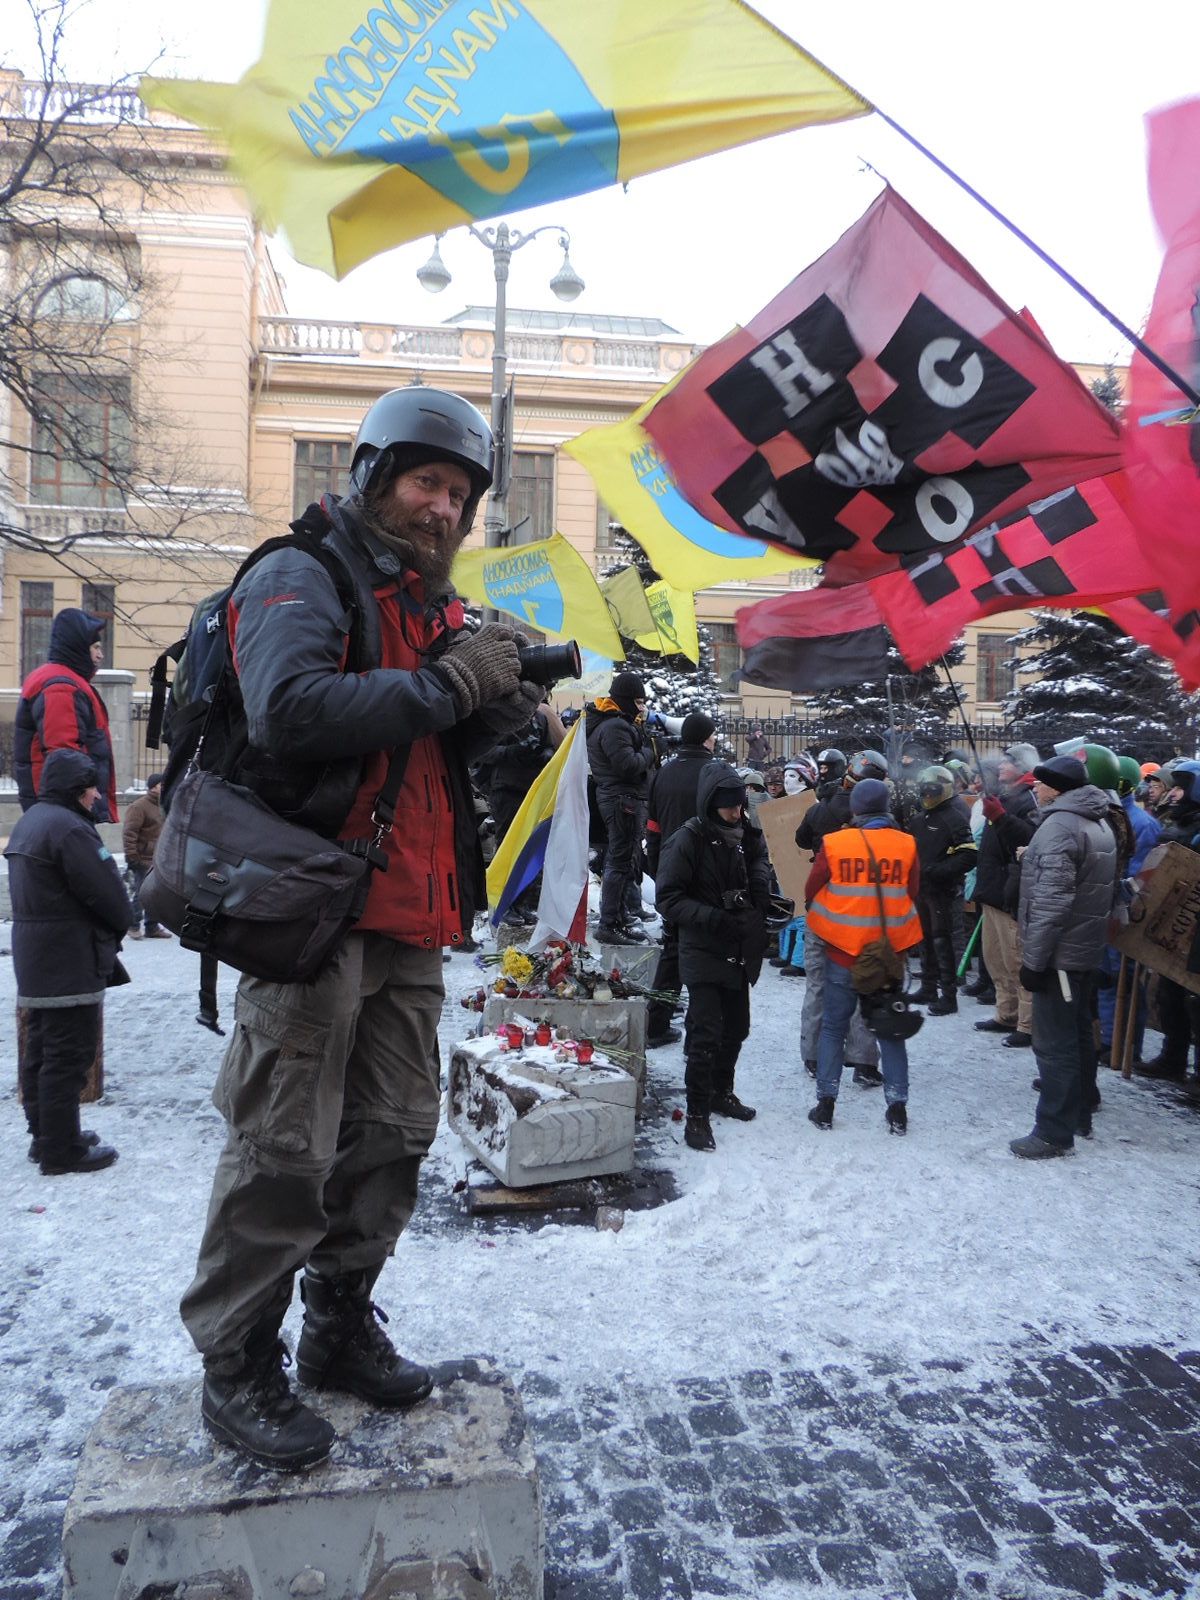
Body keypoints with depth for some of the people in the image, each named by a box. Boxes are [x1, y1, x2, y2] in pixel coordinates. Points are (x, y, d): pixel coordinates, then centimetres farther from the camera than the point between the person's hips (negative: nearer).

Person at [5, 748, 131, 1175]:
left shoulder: (29, 822, 14)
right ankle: (62, 1151, 4)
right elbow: (106, 893, -21)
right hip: (71, 965, -10)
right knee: (68, 1056, -3)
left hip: (35, 961, 10)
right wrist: (121, 925, 1)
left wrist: (107, 929, 12)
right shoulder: (69, 828, -19)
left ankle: (46, 1135, 28)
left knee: (41, 1050, 17)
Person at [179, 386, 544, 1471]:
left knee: (393, 1133, 13)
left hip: (410, 919, 8)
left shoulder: (433, 605, 21)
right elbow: (290, 710, -24)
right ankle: (236, 1366, 16)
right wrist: (444, 686, -19)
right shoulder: (301, 578, -5)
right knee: (286, 1147, -3)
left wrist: (498, 710, 3)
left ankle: (341, 1329, 31)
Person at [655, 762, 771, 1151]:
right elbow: (668, 898, -15)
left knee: (736, 1028, 18)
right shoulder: (688, 839, -14)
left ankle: (722, 1091, 38)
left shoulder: (748, 836, 4)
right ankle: (697, 1115, 4)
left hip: (741, 953, 7)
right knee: (706, 1034, -8)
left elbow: (762, 882, 18)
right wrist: (712, 917, -26)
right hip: (703, 954, -6)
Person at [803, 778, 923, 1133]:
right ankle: (897, 1107, 14)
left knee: (833, 1027, 12)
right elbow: (912, 895, 3)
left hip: (841, 949, -1)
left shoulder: (833, 844, -11)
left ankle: (825, 1104, 12)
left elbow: (811, 893, -2)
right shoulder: (906, 845, -7)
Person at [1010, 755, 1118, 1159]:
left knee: (1055, 1043, -4)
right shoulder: (1097, 824, 13)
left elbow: (1051, 901, -25)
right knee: (1078, 1035, 19)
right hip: (1086, 950, 10)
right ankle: (1079, 1113, 31)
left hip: (1059, 953, -10)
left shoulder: (1059, 826, -19)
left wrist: (1033, 959, -21)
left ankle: (1054, 1132, 2)